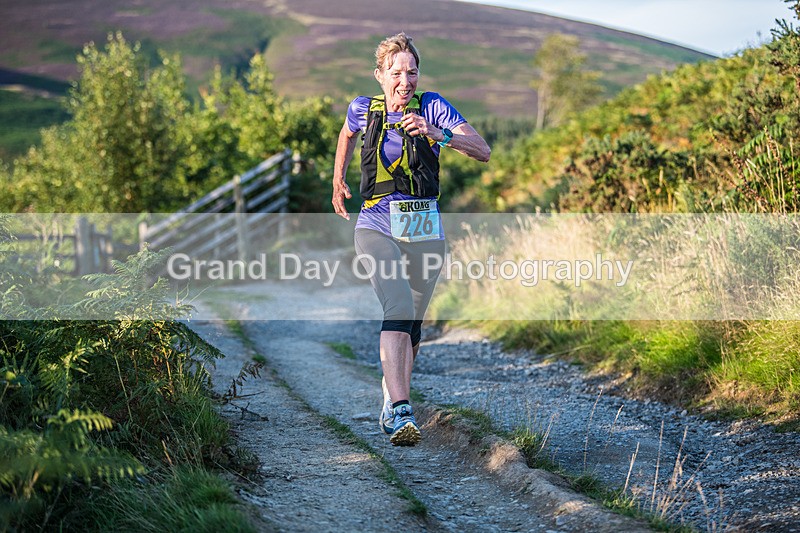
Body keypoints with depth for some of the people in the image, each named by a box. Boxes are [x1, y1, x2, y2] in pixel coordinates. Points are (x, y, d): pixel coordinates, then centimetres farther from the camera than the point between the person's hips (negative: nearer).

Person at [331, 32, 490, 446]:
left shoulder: (432, 106, -3)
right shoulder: (363, 110, 2)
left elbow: (483, 152, -14)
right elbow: (347, 133, 28)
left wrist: (435, 133, -28)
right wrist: (338, 181, 30)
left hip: (424, 231, 2)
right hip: (376, 228, -1)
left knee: (412, 322, 13)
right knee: (399, 307, -25)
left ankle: (391, 403, 35)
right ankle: (400, 412, -34)